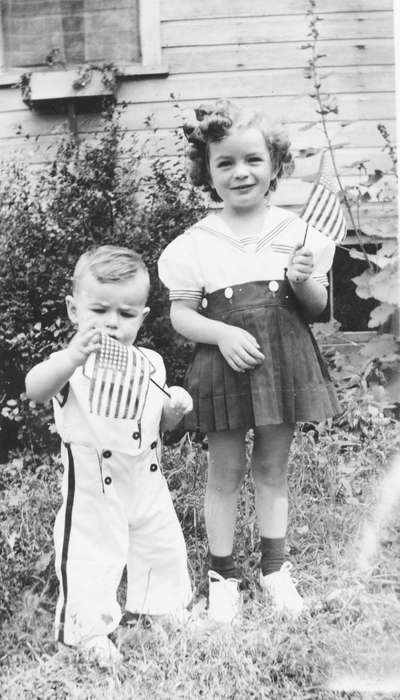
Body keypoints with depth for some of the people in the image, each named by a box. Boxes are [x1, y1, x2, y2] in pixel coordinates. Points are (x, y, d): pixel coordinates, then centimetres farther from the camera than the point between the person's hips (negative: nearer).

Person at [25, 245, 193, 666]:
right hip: (93, 488, -5)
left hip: (146, 482, 5)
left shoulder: (150, 364, -1)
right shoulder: (71, 362, -16)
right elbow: (35, 390, -40)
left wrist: (176, 408, -12)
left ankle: (164, 606, 44)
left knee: (163, 545, 18)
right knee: (90, 557, 4)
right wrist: (74, 356, -57)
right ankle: (89, 630, 27)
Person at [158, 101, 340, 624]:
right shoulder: (196, 243, -4)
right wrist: (222, 333, -18)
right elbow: (180, 313, -2)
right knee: (225, 472, 9)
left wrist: (305, 281, -15)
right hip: (225, 366, -1)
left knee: (272, 467, 14)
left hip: (285, 361, 2)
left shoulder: (295, 231, 1)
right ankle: (222, 572, 26)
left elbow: (318, 307, 6)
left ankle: (274, 567, 31)